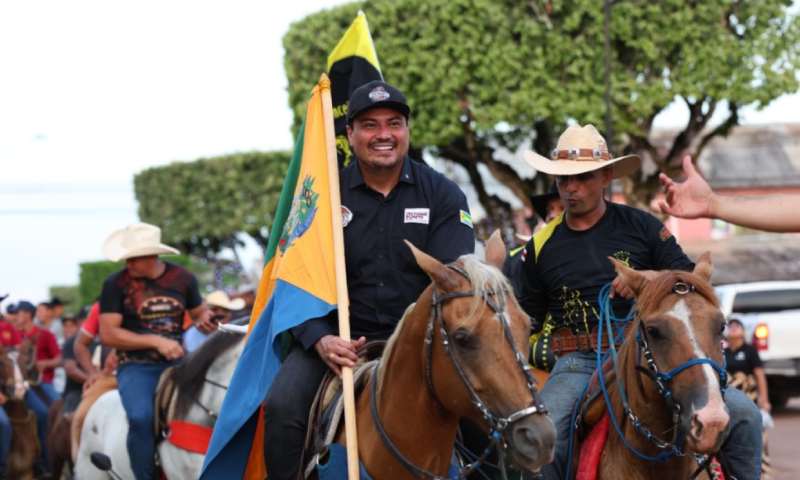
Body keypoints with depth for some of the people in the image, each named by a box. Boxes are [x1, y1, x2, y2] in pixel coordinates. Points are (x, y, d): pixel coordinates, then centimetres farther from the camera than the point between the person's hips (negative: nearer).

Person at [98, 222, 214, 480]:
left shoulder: (183, 278, 7)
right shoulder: (116, 284, -2)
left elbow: (200, 312, 23)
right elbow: (108, 334, -7)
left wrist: (204, 321, -3)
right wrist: (156, 341, -14)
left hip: (178, 361, 3)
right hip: (137, 366, -3)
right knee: (141, 417, -31)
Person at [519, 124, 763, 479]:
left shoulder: (641, 227, 7)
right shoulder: (542, 246, 10)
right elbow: (529, 317, 21)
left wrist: (654, 278, -13)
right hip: (579, 365, 0)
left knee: (744, 414, -16)